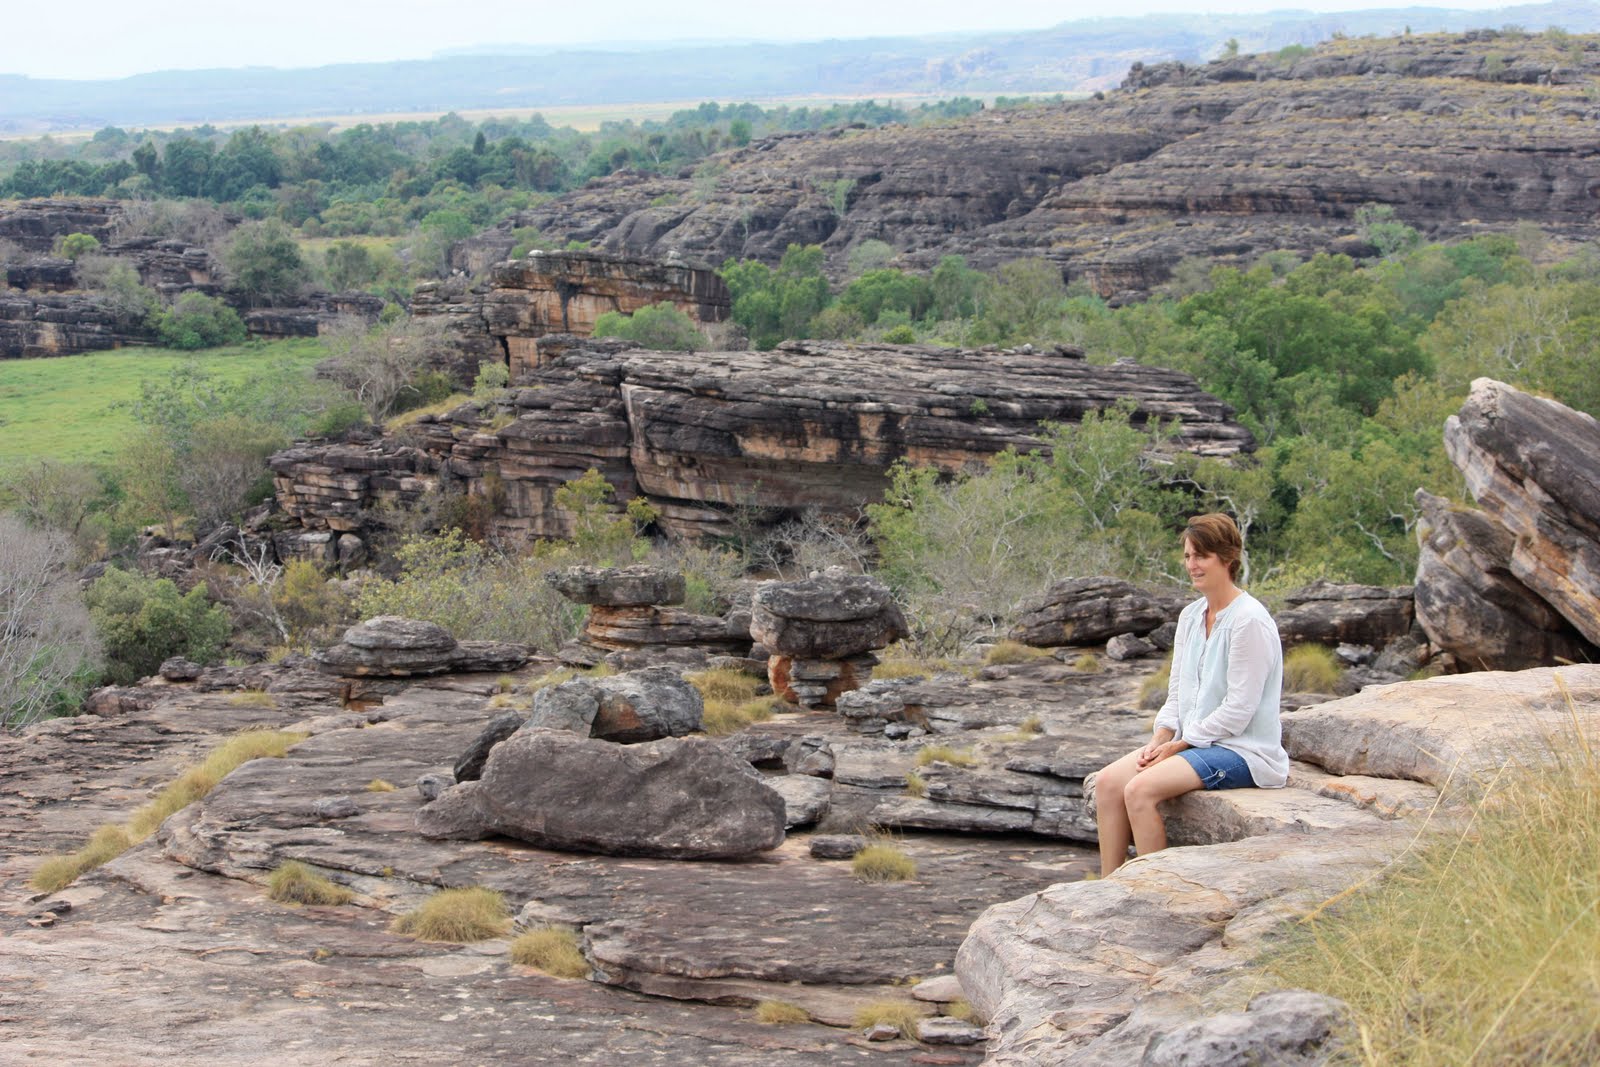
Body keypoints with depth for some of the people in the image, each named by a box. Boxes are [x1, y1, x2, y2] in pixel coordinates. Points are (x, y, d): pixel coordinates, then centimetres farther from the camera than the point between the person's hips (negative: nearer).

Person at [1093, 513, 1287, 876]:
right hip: (1193, 741, 8)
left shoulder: (1249, 621, -14)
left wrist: (1179, 745, -14)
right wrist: (1160, 740, -2)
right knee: (1107, 782, -11)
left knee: (1140, 789, -27)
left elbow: (1238, 709, -17)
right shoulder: (1191, 616, 13)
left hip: (1242, 749, -8)